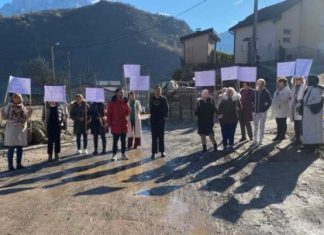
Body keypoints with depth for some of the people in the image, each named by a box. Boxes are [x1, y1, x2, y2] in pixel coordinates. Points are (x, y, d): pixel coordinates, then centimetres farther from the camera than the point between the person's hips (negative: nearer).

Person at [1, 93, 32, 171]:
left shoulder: (23, 107, 10)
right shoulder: (9, 106, 1)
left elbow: (25, 119, 7)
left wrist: (29, 113, -7)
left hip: (21, 130, 4)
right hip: (11, 129, -3)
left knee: (20, 148, 6)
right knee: (11, 148, -5)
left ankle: (19, 164, 14)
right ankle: (10, 165, 1)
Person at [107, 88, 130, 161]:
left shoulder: (125, 102, 8)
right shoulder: (112, 102, -4)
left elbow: (127, 113, 11)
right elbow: (109, 114, -5)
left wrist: (128, 110, -12)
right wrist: (109, 124, -8)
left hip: (124, 124, 4)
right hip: (115, 125, -4)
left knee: (123, 140, 9)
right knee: (115, 140, 1)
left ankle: (123, 154, 18)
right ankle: (114, 155, 8)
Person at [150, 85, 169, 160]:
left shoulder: (164, 99, -2)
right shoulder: (152, 99, 2)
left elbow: (166, 108, -5)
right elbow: (150, 108, 7)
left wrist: (166, 116, -18)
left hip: (161, 120, -1)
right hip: (153, 119, 1)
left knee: (161, 136, 8)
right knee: (154, 137, 1)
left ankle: (162, 152, 17)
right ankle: (153, 153, 4)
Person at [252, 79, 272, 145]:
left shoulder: (265, 92, -5)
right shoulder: (254, 92, 2)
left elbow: (270, 101, -2)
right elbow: (251, 100, 14)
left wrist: (266, 107, -7)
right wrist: (252, 106, 3)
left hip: (262, 112, -3)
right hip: (255, 111, 3)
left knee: (262, 126, 0)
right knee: (256, 126, 11)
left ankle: (260, 140, 7)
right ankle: (255, 140, 20)